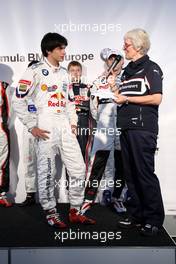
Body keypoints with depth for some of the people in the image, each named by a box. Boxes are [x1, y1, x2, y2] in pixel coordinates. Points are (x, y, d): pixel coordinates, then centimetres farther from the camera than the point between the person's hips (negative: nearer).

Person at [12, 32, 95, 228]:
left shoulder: (64, 73, 17)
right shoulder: (35, 72, -3)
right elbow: (18, 101, -7)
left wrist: (73, 122, 10)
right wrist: (32, 127, -10)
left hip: (65, 128, 7)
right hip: (45, 129, -6)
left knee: (78, 168, 5)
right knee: (47, 172, 1)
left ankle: (75, 211, 20)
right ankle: (50, 213, 19)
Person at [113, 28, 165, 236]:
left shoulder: (151, 68, 0)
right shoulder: (127, 70, 21)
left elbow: (156, 98, -12)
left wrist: (127, 99, -10)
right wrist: (116, 92, 8)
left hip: (143, 127, -7)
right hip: (126, 126, 7)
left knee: (145, 173, -6)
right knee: (131, 174, 8)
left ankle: (154, 219, 7)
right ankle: (137, 215, 19)